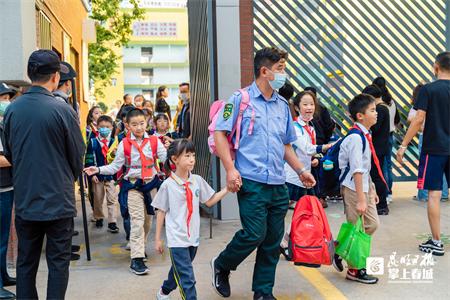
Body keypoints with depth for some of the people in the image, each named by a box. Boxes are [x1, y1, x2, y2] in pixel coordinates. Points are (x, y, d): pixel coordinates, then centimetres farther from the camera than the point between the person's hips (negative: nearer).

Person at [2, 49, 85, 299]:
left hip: (24, 201, 4)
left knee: (26, 262, 16)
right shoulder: (62, 110, -15)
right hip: (58, 201, -4)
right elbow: (78, 155, -6)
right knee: (58, 263, 8)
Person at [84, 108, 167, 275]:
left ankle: (139, 247, 36)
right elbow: (115, 166, -1)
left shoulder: (154, 141, -1)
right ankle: (136, 259, -6)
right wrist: (98, 170, -12)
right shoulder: (124, 144, -3)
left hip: (151, 182, 3)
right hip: (133, 185, -2)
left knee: (147, 220, 14)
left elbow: (167, 160, -6)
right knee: (137, 221, -8)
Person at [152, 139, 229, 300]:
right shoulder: (168, 185, -10)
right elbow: (161, 212, -3)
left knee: (179, 271, 23)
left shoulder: (197, 180, 0)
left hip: (193, 237, 5)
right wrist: (157, 239, 0)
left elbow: (209, 202, 9)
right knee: (187, 278, -8)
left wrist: (227, 188, -2)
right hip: (177, 238, -5)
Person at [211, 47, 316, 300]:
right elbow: (220, 133, -6)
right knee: (254, 234, -8)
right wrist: (230, 169, -14)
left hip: (278, 185, 6)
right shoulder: (241, 99, -3)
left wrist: (301, 170, 14)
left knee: (273, 241, 9)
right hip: (252, 182, -6)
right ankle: (221, 266, 20)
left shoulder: (283, 105, 15)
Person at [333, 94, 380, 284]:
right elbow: (357, 171, -23)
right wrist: (360, 199, -23)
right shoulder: (356, 138, -20)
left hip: (364, 186, 10)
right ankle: (354, 270, 16)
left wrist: (371, 190, 20)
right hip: (353, 188, -10)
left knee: (372, 223, 14)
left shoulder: (365, 135, 10)